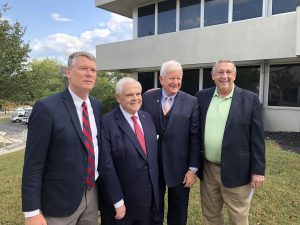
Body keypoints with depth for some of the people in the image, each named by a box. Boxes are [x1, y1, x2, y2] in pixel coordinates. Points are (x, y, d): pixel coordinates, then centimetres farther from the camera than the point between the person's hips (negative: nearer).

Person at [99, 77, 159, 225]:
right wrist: (117, 201, -16)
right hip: (122, 199, -5)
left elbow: (153, 153, 9)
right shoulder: (107, 122, -17)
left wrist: (154, 187, 9)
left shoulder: (147, 117, 3)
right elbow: (106, 166, -18)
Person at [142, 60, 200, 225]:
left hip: (179, 166, -1)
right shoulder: (147, 98, -2)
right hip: (151, 165, 1)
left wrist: (193, 169, -8)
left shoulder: (191, 102, -6)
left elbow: (195, 137, -6)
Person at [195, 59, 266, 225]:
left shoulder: (250, 99, -6)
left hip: (235, 171, -3)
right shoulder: (202, 97, 2)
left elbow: (257, 138, -6)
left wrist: (258, 170, -7)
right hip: (207, 169, 3)